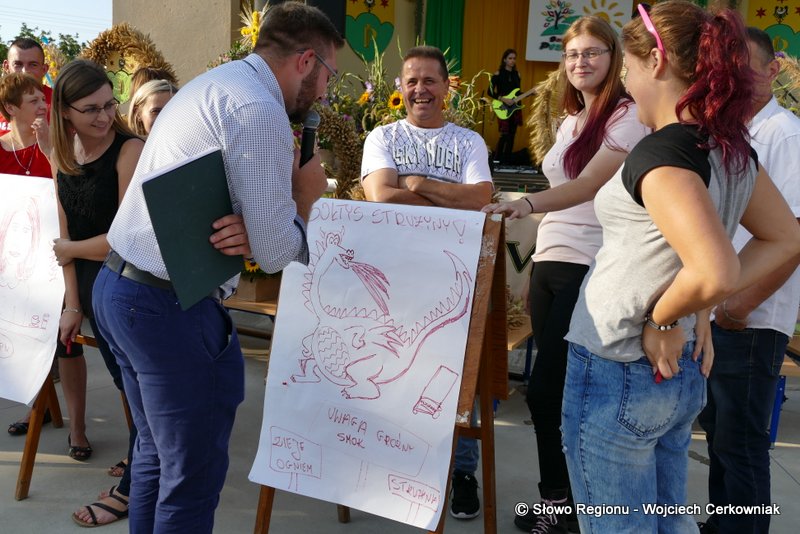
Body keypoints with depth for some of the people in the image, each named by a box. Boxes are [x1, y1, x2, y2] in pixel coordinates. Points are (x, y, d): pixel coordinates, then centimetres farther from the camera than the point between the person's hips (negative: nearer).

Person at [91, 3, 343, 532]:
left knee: (157, 453, 22)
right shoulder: (260, 111, -17)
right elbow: (277, 252, -17)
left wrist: (250, 227, -6)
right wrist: (306, 193, 1)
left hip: (117, 285, 10)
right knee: (194, 477, 4)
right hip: (170, 308, -10)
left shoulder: (214, 83, 15)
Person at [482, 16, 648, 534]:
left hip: (591, 268, -8)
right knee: (560, 389, 11)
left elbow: (587, 185, -22)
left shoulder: (629, 116, -8)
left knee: (545, 389, -7)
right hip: (549, 260, 8)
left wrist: (527, 203, -37)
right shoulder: (570, 121, 17)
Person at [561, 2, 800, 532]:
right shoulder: (733, 147, 3)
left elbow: (716, 274, -34)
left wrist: (662, 319, -15)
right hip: (680, 374, 8)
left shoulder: (662, 152, -22)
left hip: (616, 376, -8)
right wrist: (699, 312, 8)